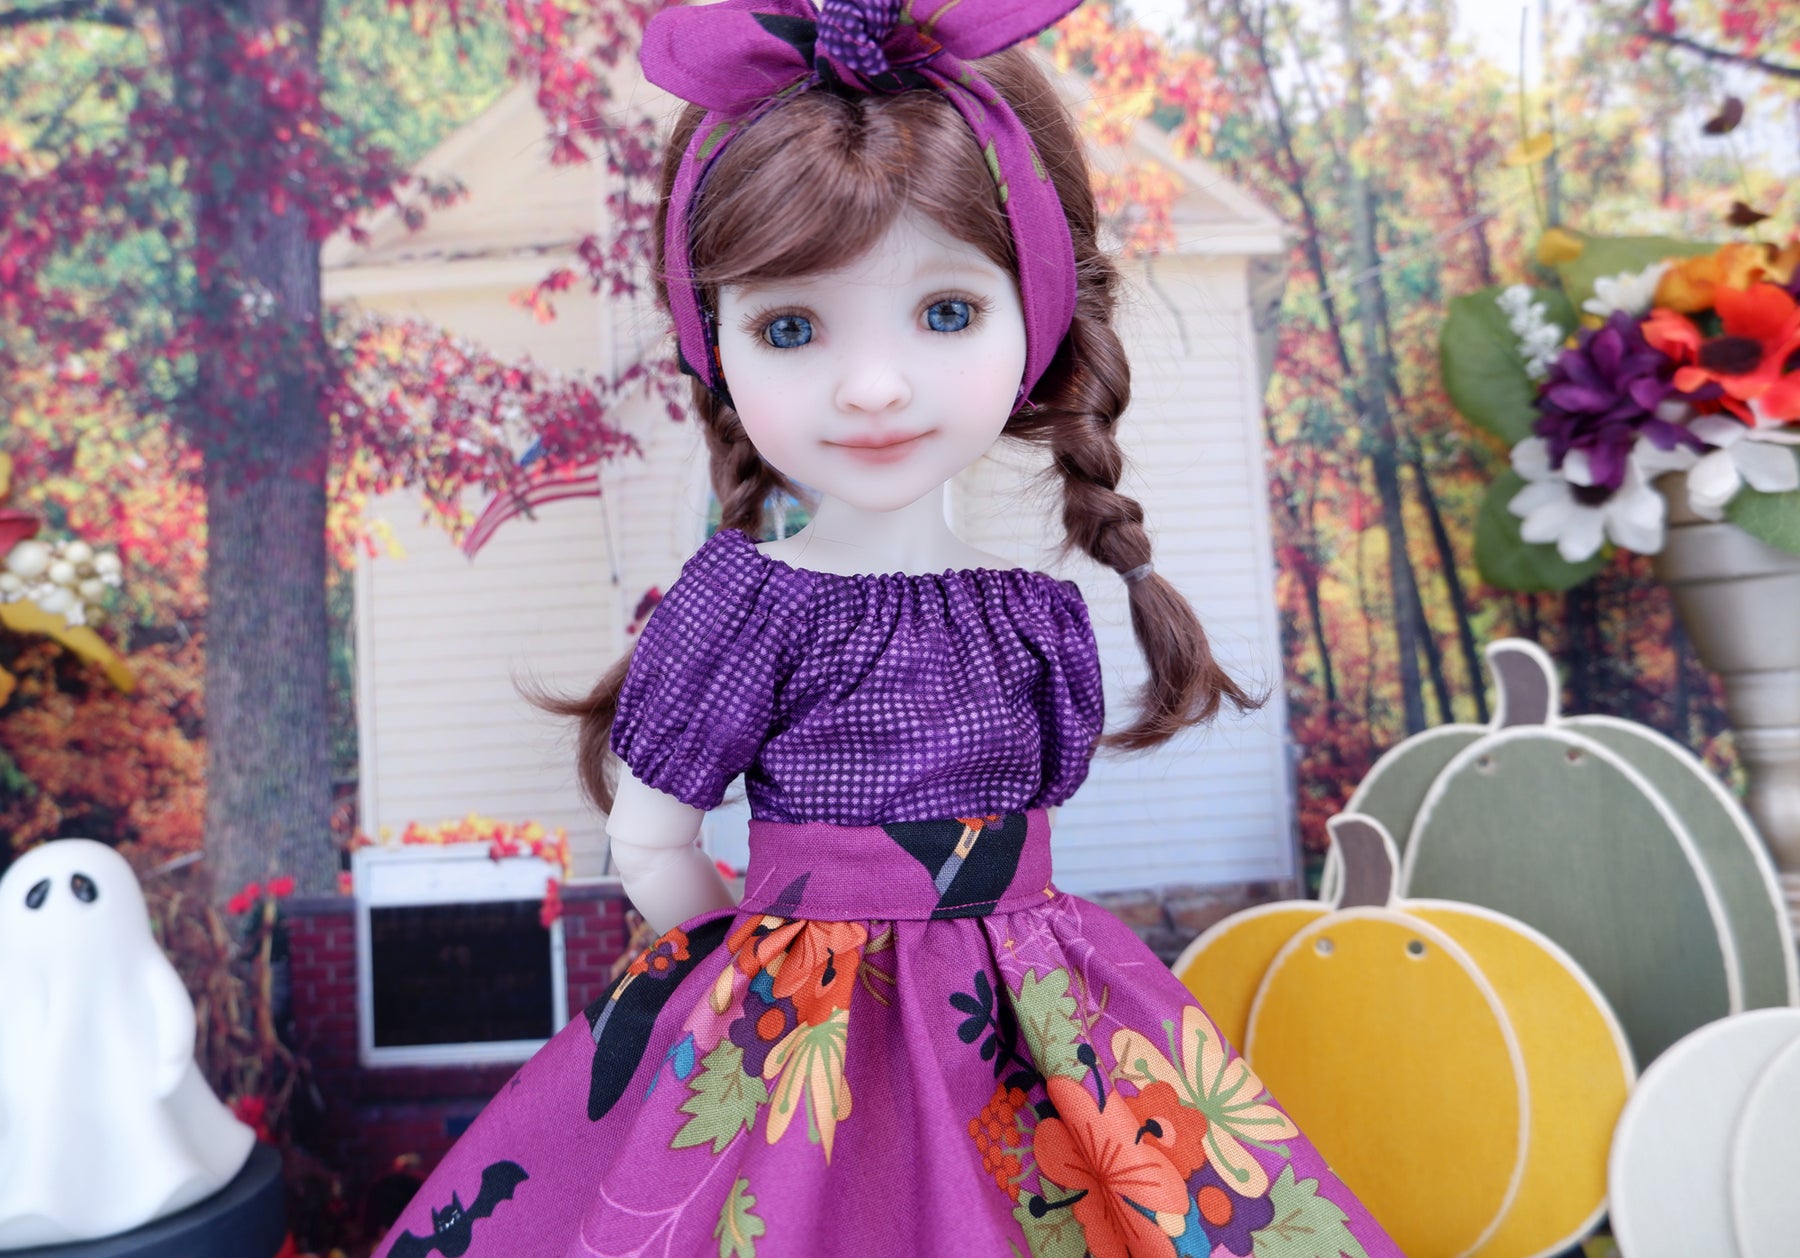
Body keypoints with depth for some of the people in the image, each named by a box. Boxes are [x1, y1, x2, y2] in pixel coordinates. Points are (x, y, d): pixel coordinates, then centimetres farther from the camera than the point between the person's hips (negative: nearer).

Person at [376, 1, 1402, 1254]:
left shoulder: (1037, 610, -3)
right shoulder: (744, 600, -15)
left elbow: (1006, 828, 8)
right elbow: (649, 844, -8)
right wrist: (786, 970, 2)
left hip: (1029, 1028, 5)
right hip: (796, 1049, -4)